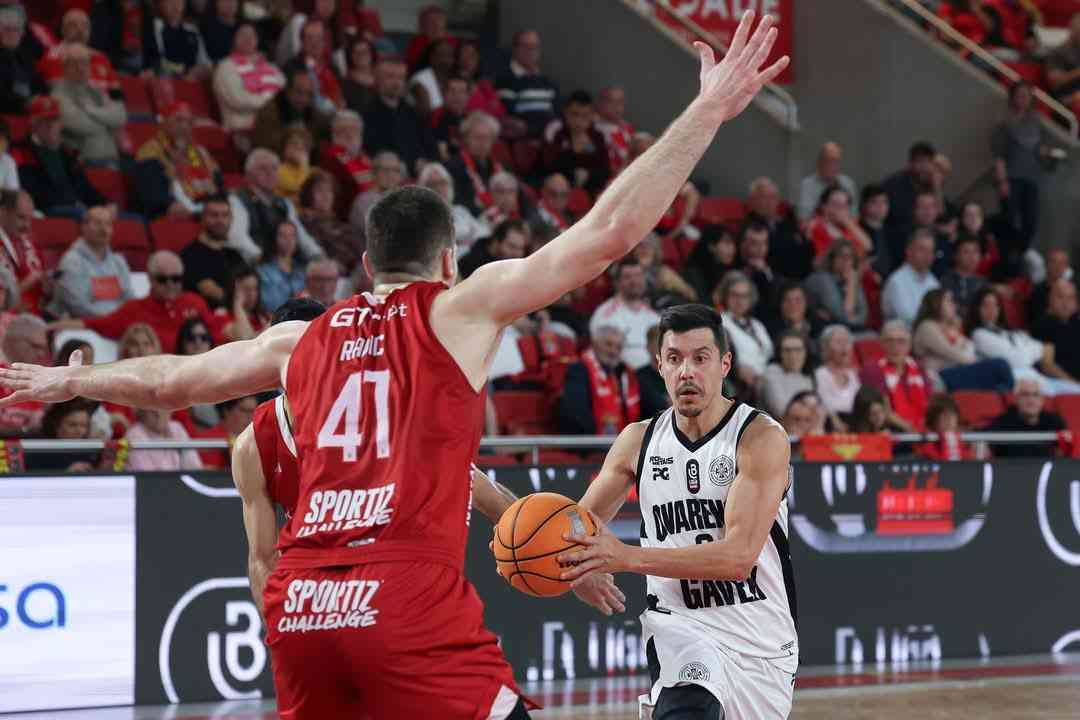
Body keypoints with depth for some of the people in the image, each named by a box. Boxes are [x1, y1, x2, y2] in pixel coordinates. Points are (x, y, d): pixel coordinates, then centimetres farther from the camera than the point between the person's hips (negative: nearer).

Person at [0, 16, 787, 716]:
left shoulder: (302, 341, 19)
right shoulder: (463, 308, 6)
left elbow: (166, 380, 31)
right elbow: (609, 233, -2)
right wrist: (706, 112, 1)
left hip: (301, 602, 6)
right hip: (411, 601, -5)